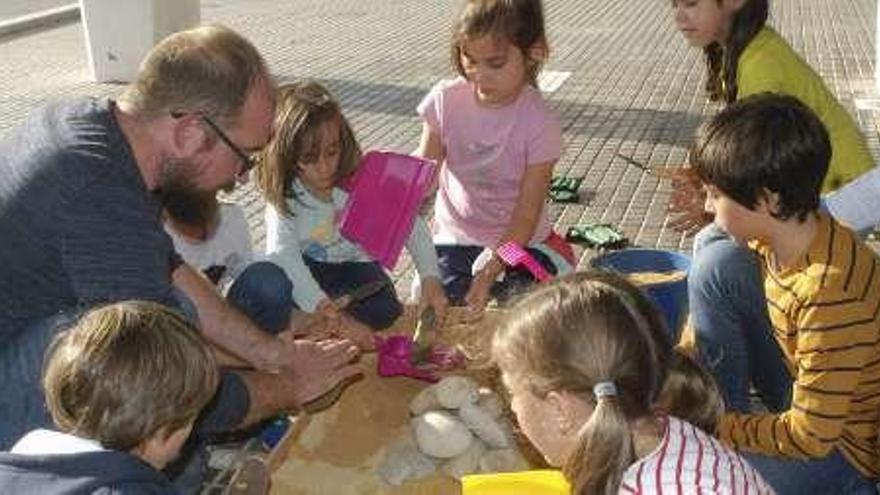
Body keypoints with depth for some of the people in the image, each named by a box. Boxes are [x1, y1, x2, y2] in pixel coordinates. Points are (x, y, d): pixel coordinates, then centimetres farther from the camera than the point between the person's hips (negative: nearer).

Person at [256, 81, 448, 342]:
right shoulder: (283, 199, -24)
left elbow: (411, 223, -20)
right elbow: (285, 260, -35)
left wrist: (430, 278, -36)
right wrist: (336, 318, -47)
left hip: (356, 264, 0)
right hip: (307, 268, 0)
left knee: (383, 313, -25)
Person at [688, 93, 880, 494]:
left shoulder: (831, 292, -34)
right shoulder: (775, 233, -12)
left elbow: (811, 437, -27)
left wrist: (712, 428, -17)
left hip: (842, 448, -8)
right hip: (804, 396, 8)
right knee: (716, 262, -6)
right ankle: (725, 413, 4)